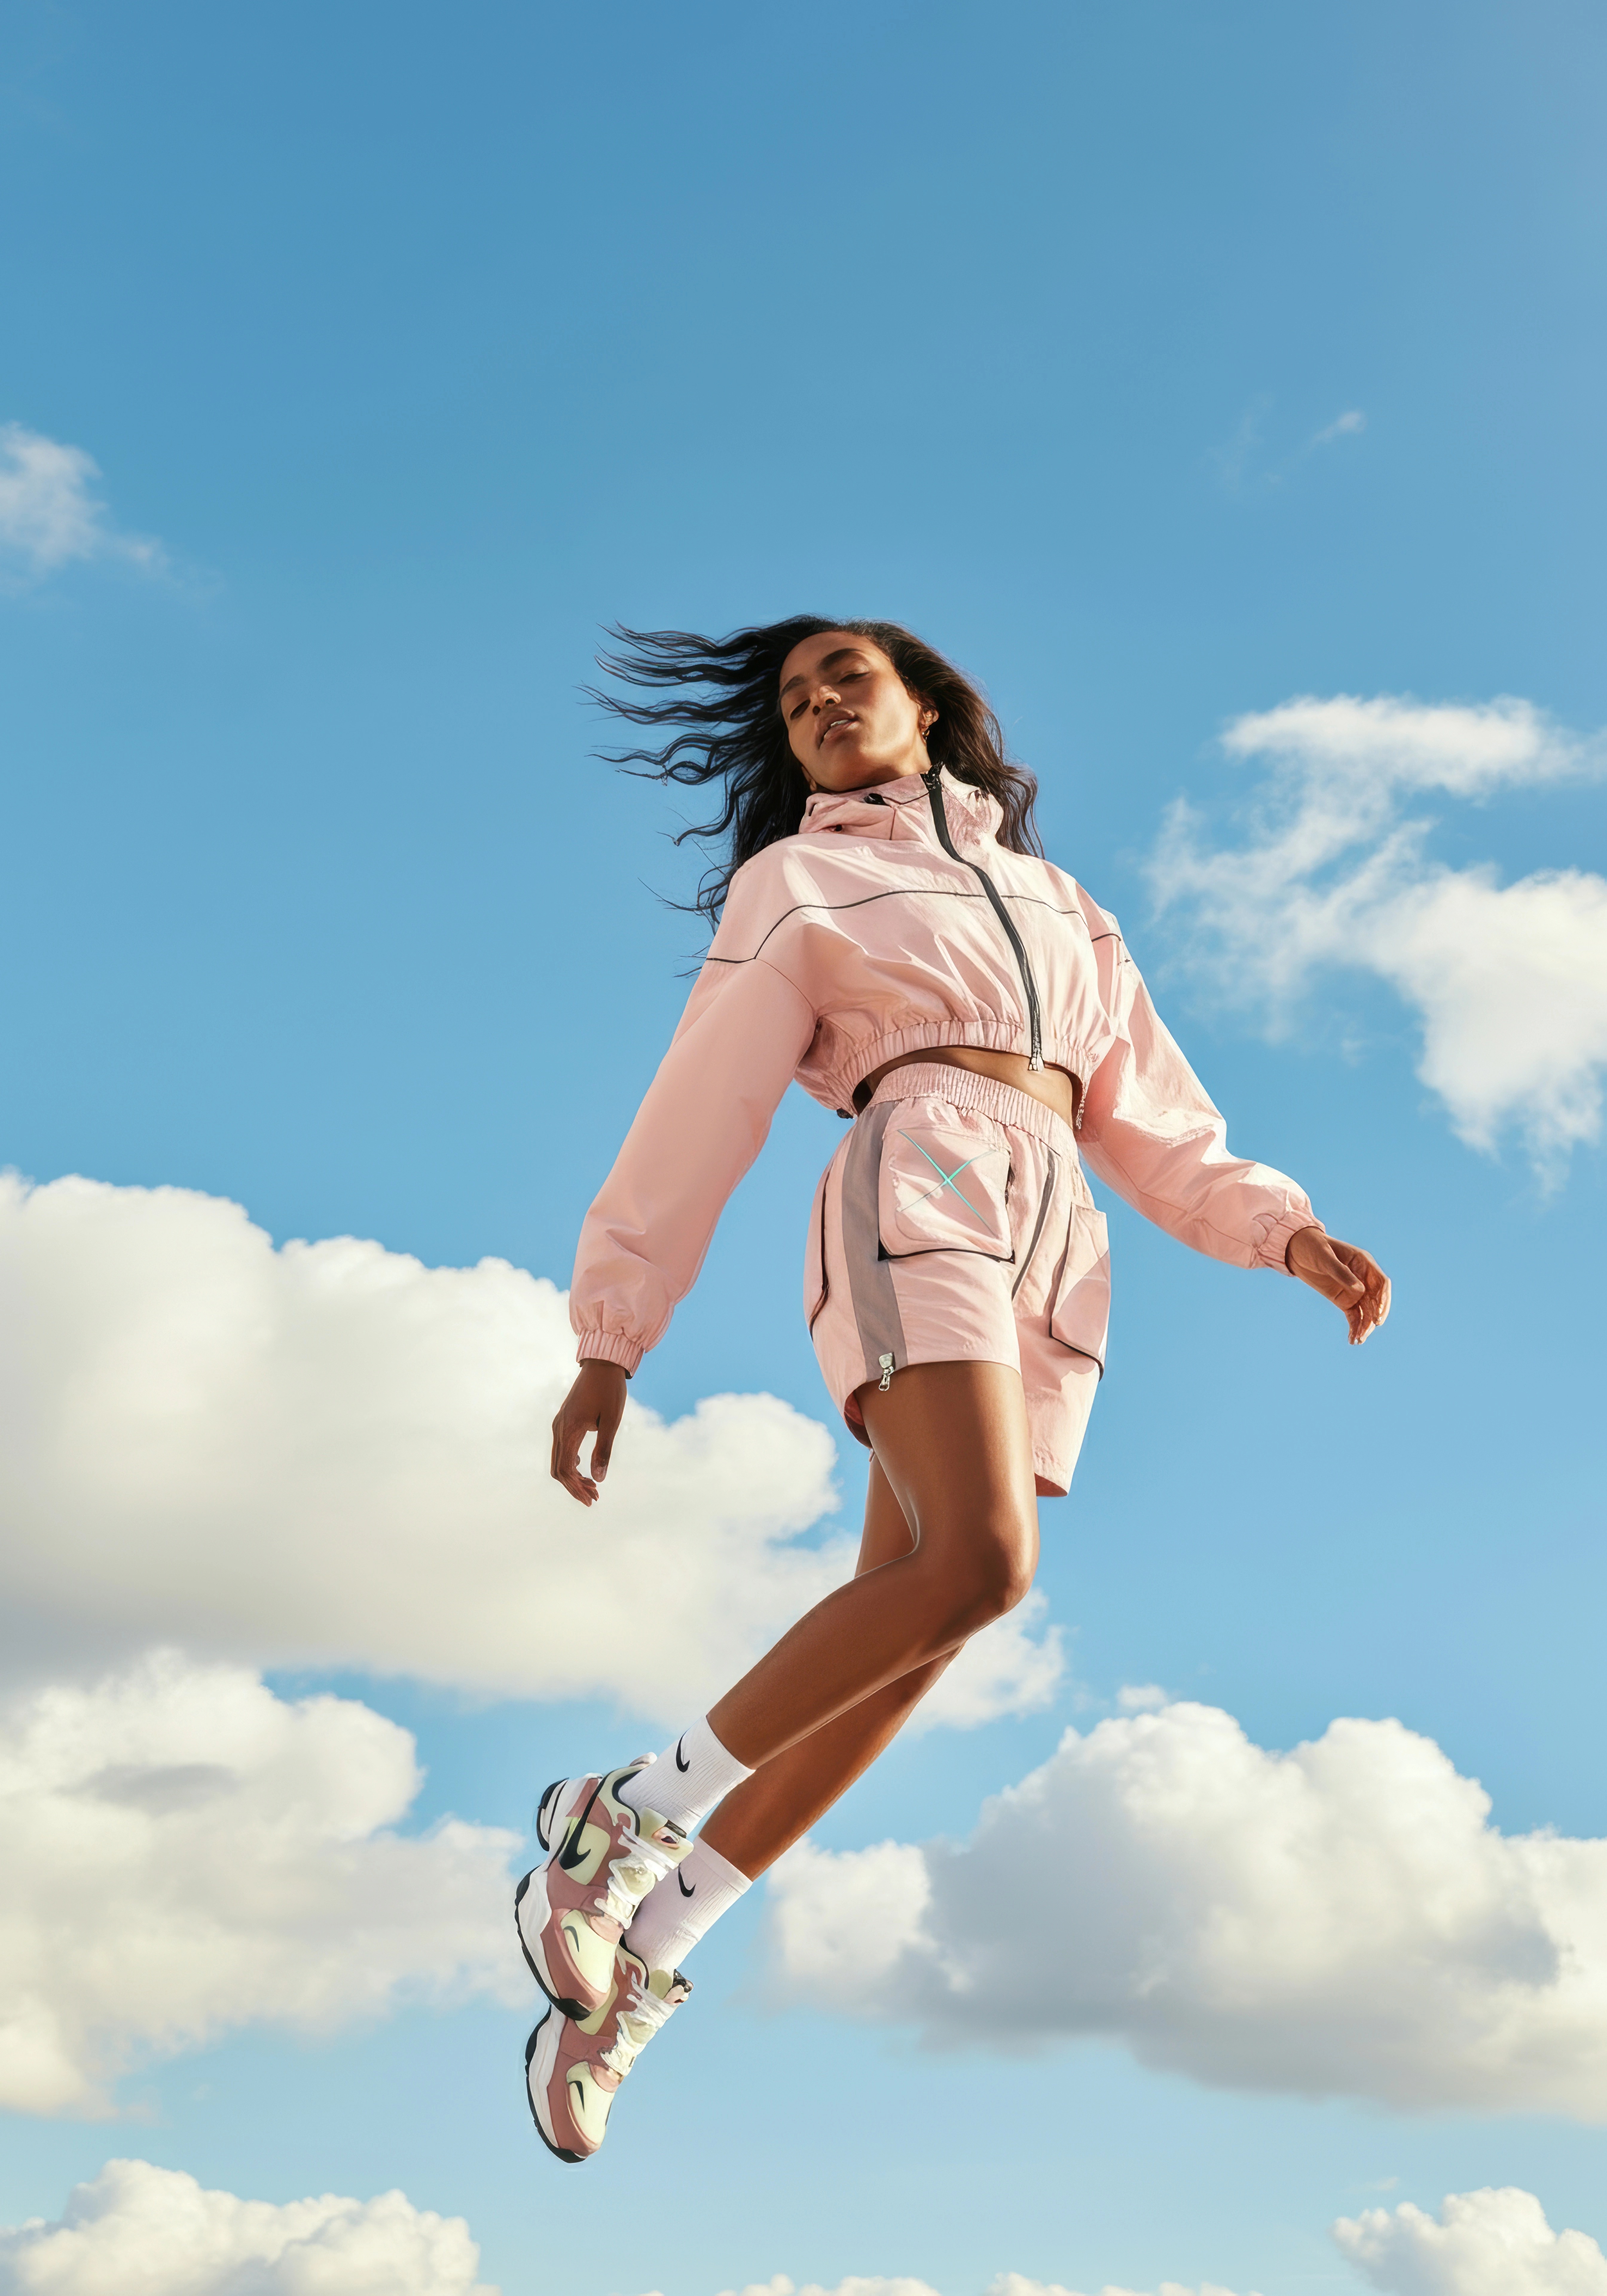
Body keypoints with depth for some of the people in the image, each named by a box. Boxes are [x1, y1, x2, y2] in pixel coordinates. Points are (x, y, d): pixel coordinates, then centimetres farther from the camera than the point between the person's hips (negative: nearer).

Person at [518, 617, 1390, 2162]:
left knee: (898, 1652, -6)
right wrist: (608, 1340, 4)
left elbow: (1145, 1117, 24)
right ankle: (627, 1818, -14)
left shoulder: (1052, 897, 31)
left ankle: (632, 1967, 3)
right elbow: (701, 1115, 10)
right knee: (976, 1563, -28)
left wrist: (1287, 1234, 8)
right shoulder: (793, 881, 18)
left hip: (1058, 1259, 4)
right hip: (916, 1190, -4)